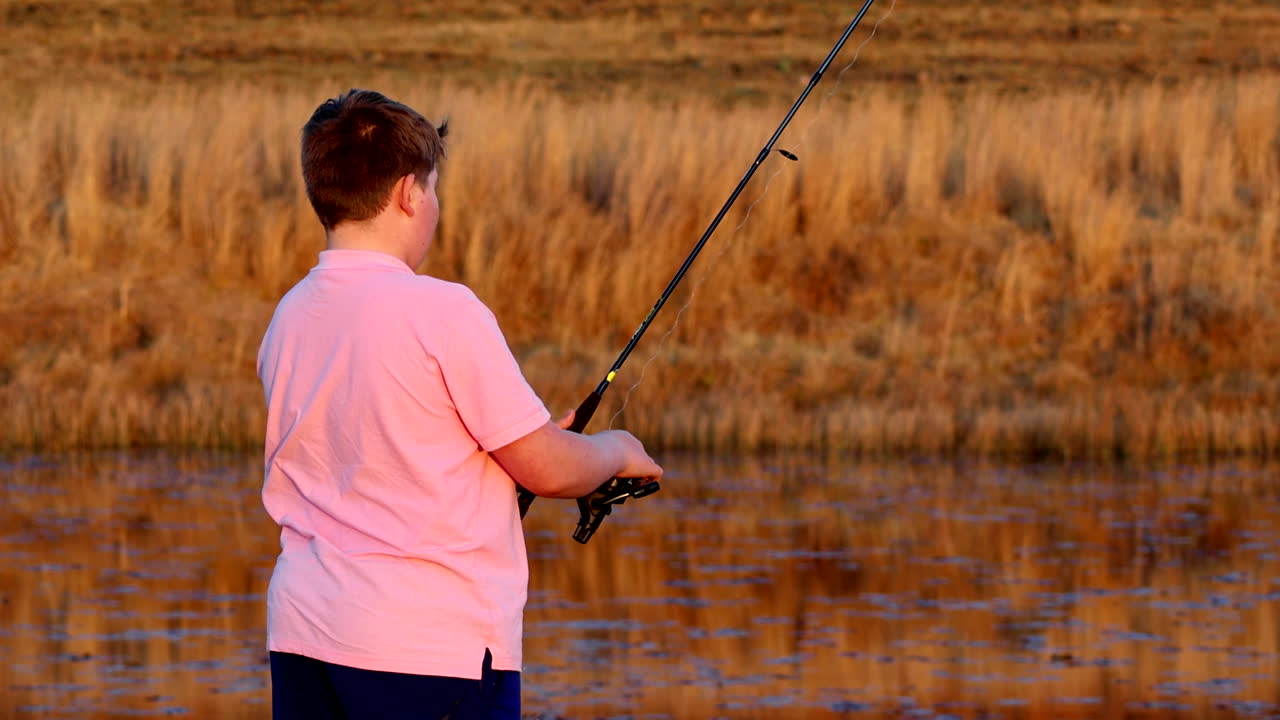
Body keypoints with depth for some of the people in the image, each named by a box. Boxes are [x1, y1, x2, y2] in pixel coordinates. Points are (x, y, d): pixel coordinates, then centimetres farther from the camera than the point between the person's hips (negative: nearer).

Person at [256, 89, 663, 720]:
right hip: (430, 644, -7)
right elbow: (550, 471, -8)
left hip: (303, 630, 7)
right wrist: (617, 451, 14)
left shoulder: (289, 319, 8)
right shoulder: (442, 312, -13)